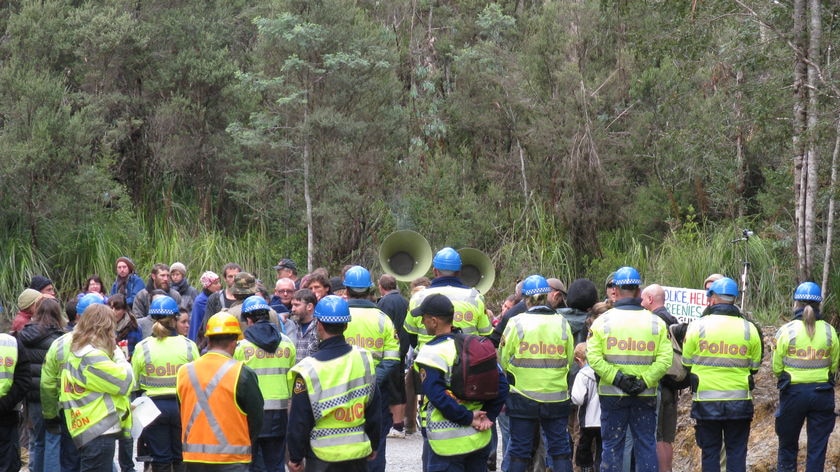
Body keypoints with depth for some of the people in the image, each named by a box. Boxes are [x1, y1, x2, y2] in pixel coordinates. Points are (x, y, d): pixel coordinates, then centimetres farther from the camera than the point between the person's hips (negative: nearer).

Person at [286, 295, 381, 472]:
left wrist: (295, 457, 4)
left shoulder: (308, 369, -13)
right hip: (358, 452, 4)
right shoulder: (364, 359, 0)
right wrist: (373, 445, 21)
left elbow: (299, 420, -8)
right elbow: (374, 410, 9)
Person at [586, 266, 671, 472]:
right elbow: (665, 359, -8)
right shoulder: (656, 323, 1)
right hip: (645, 396, 1)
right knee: (646, 444, 7)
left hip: (612, 394, -1)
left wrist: (617, 378, -12)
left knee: (612, 445, 6)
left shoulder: (602, 321, -3)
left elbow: (594, 358, -12)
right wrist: (645, 381, -9)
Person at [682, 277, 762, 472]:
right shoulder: (749, 329, 0)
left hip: (706, 401, -1)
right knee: (736, 451, 7)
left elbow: (686, 363, 4)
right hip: (739, 402, 1)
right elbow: (755, 367, 8)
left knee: (710, 450, 7)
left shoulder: (698, 326, -5)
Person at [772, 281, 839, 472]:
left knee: (788, 445, 13)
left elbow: (777, 367, -5)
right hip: (823, 392, 2)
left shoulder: (787, 330, -9)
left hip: (793, 392, -2)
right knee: (817, 447, 7)